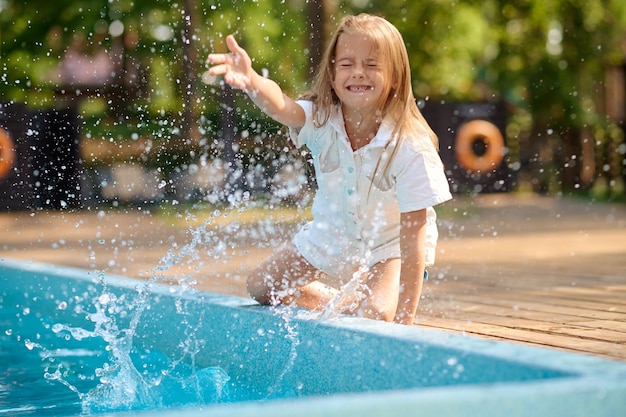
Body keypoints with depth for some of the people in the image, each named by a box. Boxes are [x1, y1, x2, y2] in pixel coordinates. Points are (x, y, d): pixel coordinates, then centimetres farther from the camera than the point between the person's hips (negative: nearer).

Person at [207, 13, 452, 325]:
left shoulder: (411, 149, -33)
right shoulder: (320, 120, -25)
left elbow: (413, 242, -31)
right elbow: (281, 107, -49)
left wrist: (405, 318, -34)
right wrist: (251, 81, -74)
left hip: (389, 243, -4)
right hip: (333, 234, 4)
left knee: (373, 314, -29)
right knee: (261, 288, 9)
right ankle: (341, 303, 29)